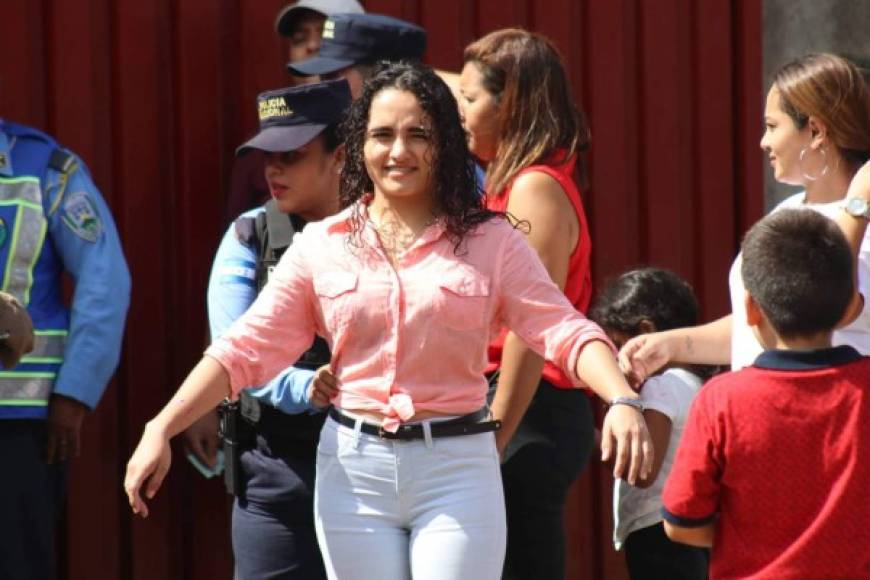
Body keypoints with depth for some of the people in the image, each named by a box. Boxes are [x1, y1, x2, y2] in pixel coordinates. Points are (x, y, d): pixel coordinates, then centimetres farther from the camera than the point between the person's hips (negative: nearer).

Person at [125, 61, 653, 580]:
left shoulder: (490, 242, 2)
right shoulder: (321, 246, 6)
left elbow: (563, 328, -8)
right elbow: (244, 349, 4)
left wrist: (622, 399, -26)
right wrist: (160, 430, -6)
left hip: (458, 468, -2)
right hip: (353, 469, 2)